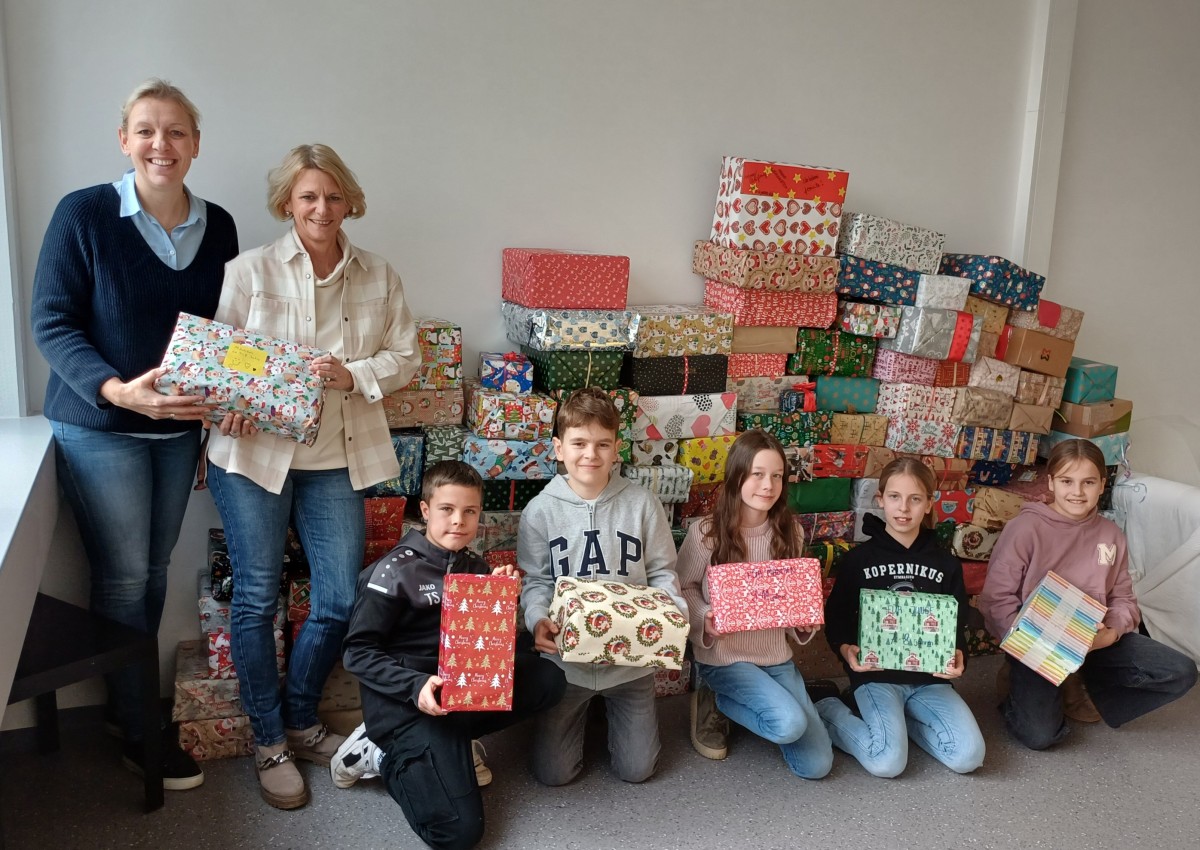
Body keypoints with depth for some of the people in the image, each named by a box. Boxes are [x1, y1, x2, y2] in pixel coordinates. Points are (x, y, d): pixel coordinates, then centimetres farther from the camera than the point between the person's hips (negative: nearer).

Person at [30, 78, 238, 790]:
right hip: (100, 428, -4)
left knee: (155, 569, 14)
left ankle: (132, 695, 34)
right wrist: (116, 389, -27)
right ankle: (140, 733, 18)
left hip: (181, 426, 4)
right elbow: (52, 323, -11)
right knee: (124, 577, 2)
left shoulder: (218, 226, 2)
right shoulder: (84, 215, -11)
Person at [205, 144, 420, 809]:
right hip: (254, 452, -2)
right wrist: (229, 404, -20)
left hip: (336, 459, 3)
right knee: (257, 598, 5)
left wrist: (354, 375, -14)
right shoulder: (250, 270, -4)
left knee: (340, 601, 3)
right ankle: (268, 741, 23)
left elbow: (405, 357, 5)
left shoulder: (378, 277, 4)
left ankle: (301, 721, 28)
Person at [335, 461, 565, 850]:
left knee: (548, 679, -12)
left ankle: (452, 740, 0)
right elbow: (359, 652, -13)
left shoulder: (476, 568, 8)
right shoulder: (396, 570, -11)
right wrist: (414, 686, -27)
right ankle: (385, 756, 7)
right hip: (404, 699, -7)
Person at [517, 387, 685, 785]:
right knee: (553, 773, 5)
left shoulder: (642, 503, -8)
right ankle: (580, 709, 36)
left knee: (637, 769, 8)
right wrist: (538, 620, -23)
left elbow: (662, 572, 0)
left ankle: (612, 705, 38)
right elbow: (536, 581, -3)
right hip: (566, 658, 0)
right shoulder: (540, 510, -8)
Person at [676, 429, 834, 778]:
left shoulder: (789, 532, -1)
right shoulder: (705, 533, -13)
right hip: (724, 656, -5)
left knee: (817, 765, -1)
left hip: (776, 656, 5)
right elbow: (683, 588, -1)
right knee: (790, 723, -27)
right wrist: (705, 619, -20)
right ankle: (710, 703, 2)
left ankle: (723, 700, 16)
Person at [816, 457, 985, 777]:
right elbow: (836, 617, 5)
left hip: (929, 679, 4)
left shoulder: (946, 564, 8)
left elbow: (957, 623, 11)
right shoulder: (858, 559, 0)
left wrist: (956, 655, -12)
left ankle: (898, 719, 7)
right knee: (888, 763, -23)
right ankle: (831, 713, 4)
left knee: (968, 757, -17)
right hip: (876, 675, -3)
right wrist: (846, 649, -17)